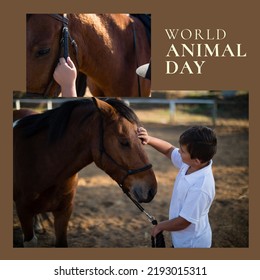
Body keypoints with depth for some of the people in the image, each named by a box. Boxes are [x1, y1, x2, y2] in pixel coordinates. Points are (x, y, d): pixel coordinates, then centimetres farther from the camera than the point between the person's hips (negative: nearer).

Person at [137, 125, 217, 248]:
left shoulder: (199, 188, -37)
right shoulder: (190, 163, -14)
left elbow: (183, 222, -28)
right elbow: (169, 150, 4)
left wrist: (160, 226, -10)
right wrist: (149, 139, -14)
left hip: (191, 243, -7)